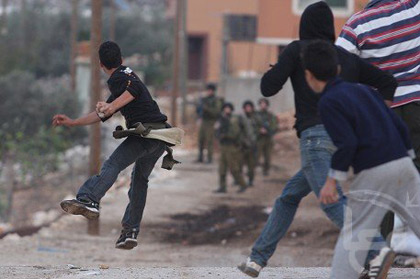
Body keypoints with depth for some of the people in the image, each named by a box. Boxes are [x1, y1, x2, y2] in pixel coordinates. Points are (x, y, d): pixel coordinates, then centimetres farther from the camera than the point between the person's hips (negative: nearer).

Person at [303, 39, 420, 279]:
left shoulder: (329, 102, -4)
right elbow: (399, 125, 17)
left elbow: (347, 144, -14)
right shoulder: (364, 90, 18)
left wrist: (332, 180, -9)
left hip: (373, 173, -6)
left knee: (353, 234, 1)